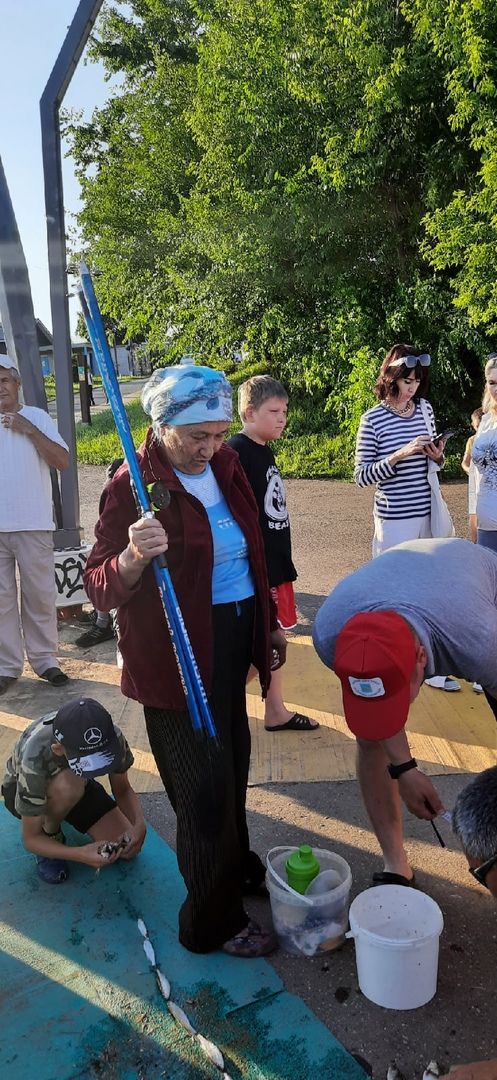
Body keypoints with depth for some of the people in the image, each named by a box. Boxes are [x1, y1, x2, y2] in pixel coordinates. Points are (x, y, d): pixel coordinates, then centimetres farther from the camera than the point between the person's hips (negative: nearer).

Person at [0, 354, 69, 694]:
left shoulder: (37, 417, 4)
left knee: (40, 595, 6)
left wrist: (30, 430, -12)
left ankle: (45, 659, 17)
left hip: (33, 524, -1)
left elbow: (62, 461, -6)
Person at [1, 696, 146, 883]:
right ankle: (50, 834, -7)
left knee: (129, 848, -12)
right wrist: (81, 855, -44)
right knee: (70, 784, -39)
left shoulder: (112, 738, -30)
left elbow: (123, 790, -12)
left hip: (76, 785, 5)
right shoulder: (34, 759, -41)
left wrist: (139, 824, -32)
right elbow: (30, 838, -29)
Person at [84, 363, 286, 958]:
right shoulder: (134, 485, -19)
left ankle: (235, 867, 46)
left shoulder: (224, 465, 3)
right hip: (178, 655, -7)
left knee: (232, 758, 22)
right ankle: (212, 922, 21)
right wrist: (132, 558, -42)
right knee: (204, 784, 0)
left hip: (234, 638, 8)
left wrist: (270, 620, 19)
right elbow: (100, 587, -21)